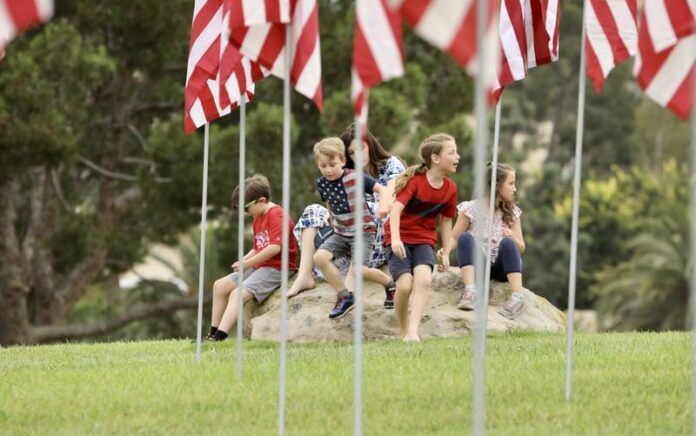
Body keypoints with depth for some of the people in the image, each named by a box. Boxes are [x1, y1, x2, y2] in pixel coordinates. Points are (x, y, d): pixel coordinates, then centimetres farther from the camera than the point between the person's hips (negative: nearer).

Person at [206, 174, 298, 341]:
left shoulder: (276, 215, -14)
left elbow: (275, 247, -25)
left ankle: (219, 336, -36)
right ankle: (213, 332, 4)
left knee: (238, 293, -26)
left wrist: (248, 263, -19)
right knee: (220, 285, 7)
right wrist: (243, 260, -1)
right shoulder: (258, 219, 19)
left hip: (277, 268, -11)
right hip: (260, 266, 11)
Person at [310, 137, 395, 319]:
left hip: (363, 231, -6)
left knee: (358, 269, -25)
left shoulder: (354, 178, -15)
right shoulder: (322, 184, 0)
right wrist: (333, 222, 15)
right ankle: (345, 296, -7)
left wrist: (383, 205, -29)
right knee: (319, 257, -18)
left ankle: (389, 282, 7)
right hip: (340, 233, 6)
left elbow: (382, 189, -11)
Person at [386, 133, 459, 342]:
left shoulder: (450, 188, 2)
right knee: (405, 284, -18)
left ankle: (413, 331, -26)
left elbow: (446, 221, 13)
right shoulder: (415, 180, -15)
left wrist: (446, 252, 9)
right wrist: (395, 239, -36)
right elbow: (396, 208, -24)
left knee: (424, 279, -22)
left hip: (424, 240, 4)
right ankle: (403, 331, 4)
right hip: (400, 240, -4)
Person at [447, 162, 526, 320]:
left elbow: (521, 248, 6)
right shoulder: (472, 209, -2)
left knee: (507, 243, -29)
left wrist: (513, 239, -17)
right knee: (465, 238, -27)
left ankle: (518, 296, -43)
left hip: (502, 268, 1)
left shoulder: (511, 212, 6)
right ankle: (470, 290, -45)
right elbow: (454, 239, -4)